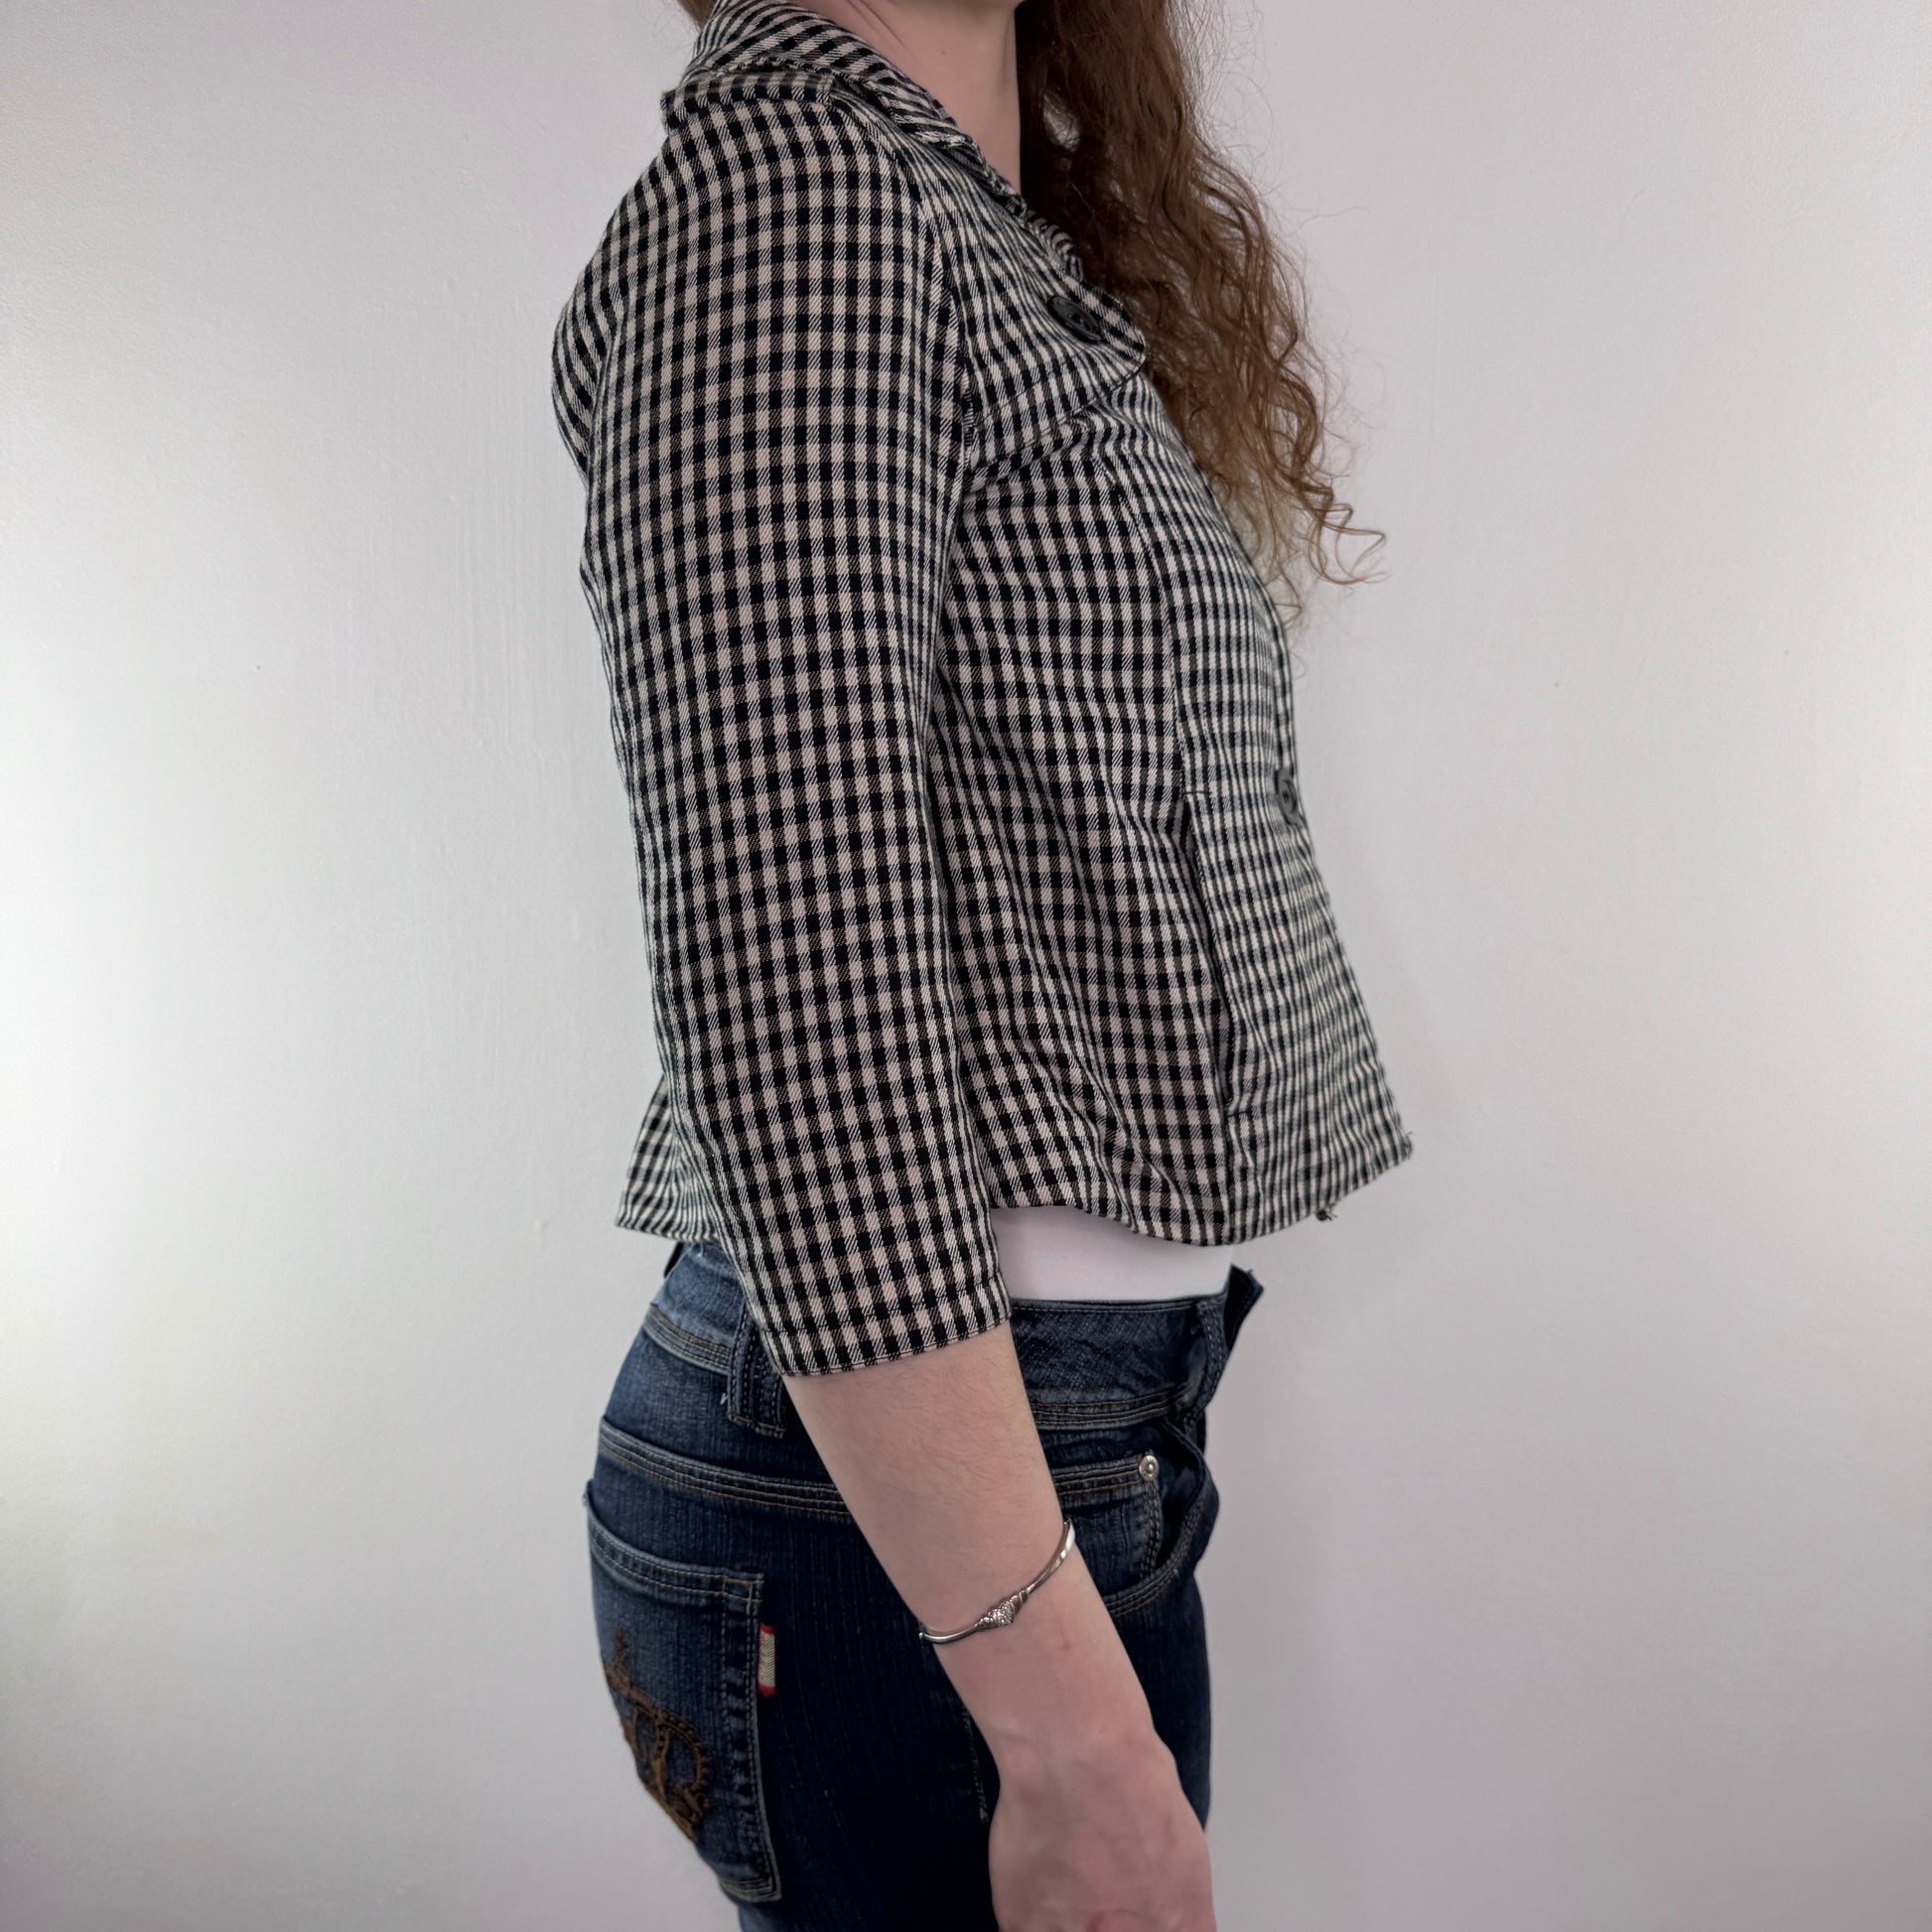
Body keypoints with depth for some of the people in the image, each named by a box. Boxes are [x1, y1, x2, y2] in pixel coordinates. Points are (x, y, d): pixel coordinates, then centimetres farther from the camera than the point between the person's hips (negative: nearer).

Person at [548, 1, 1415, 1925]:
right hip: (905, 1480, -9)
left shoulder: (1024, 253, 14)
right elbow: (793, 1027, -24)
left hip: (1082, 1414, 9)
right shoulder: (781, 184, -14)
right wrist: (1077, 1731, -22)